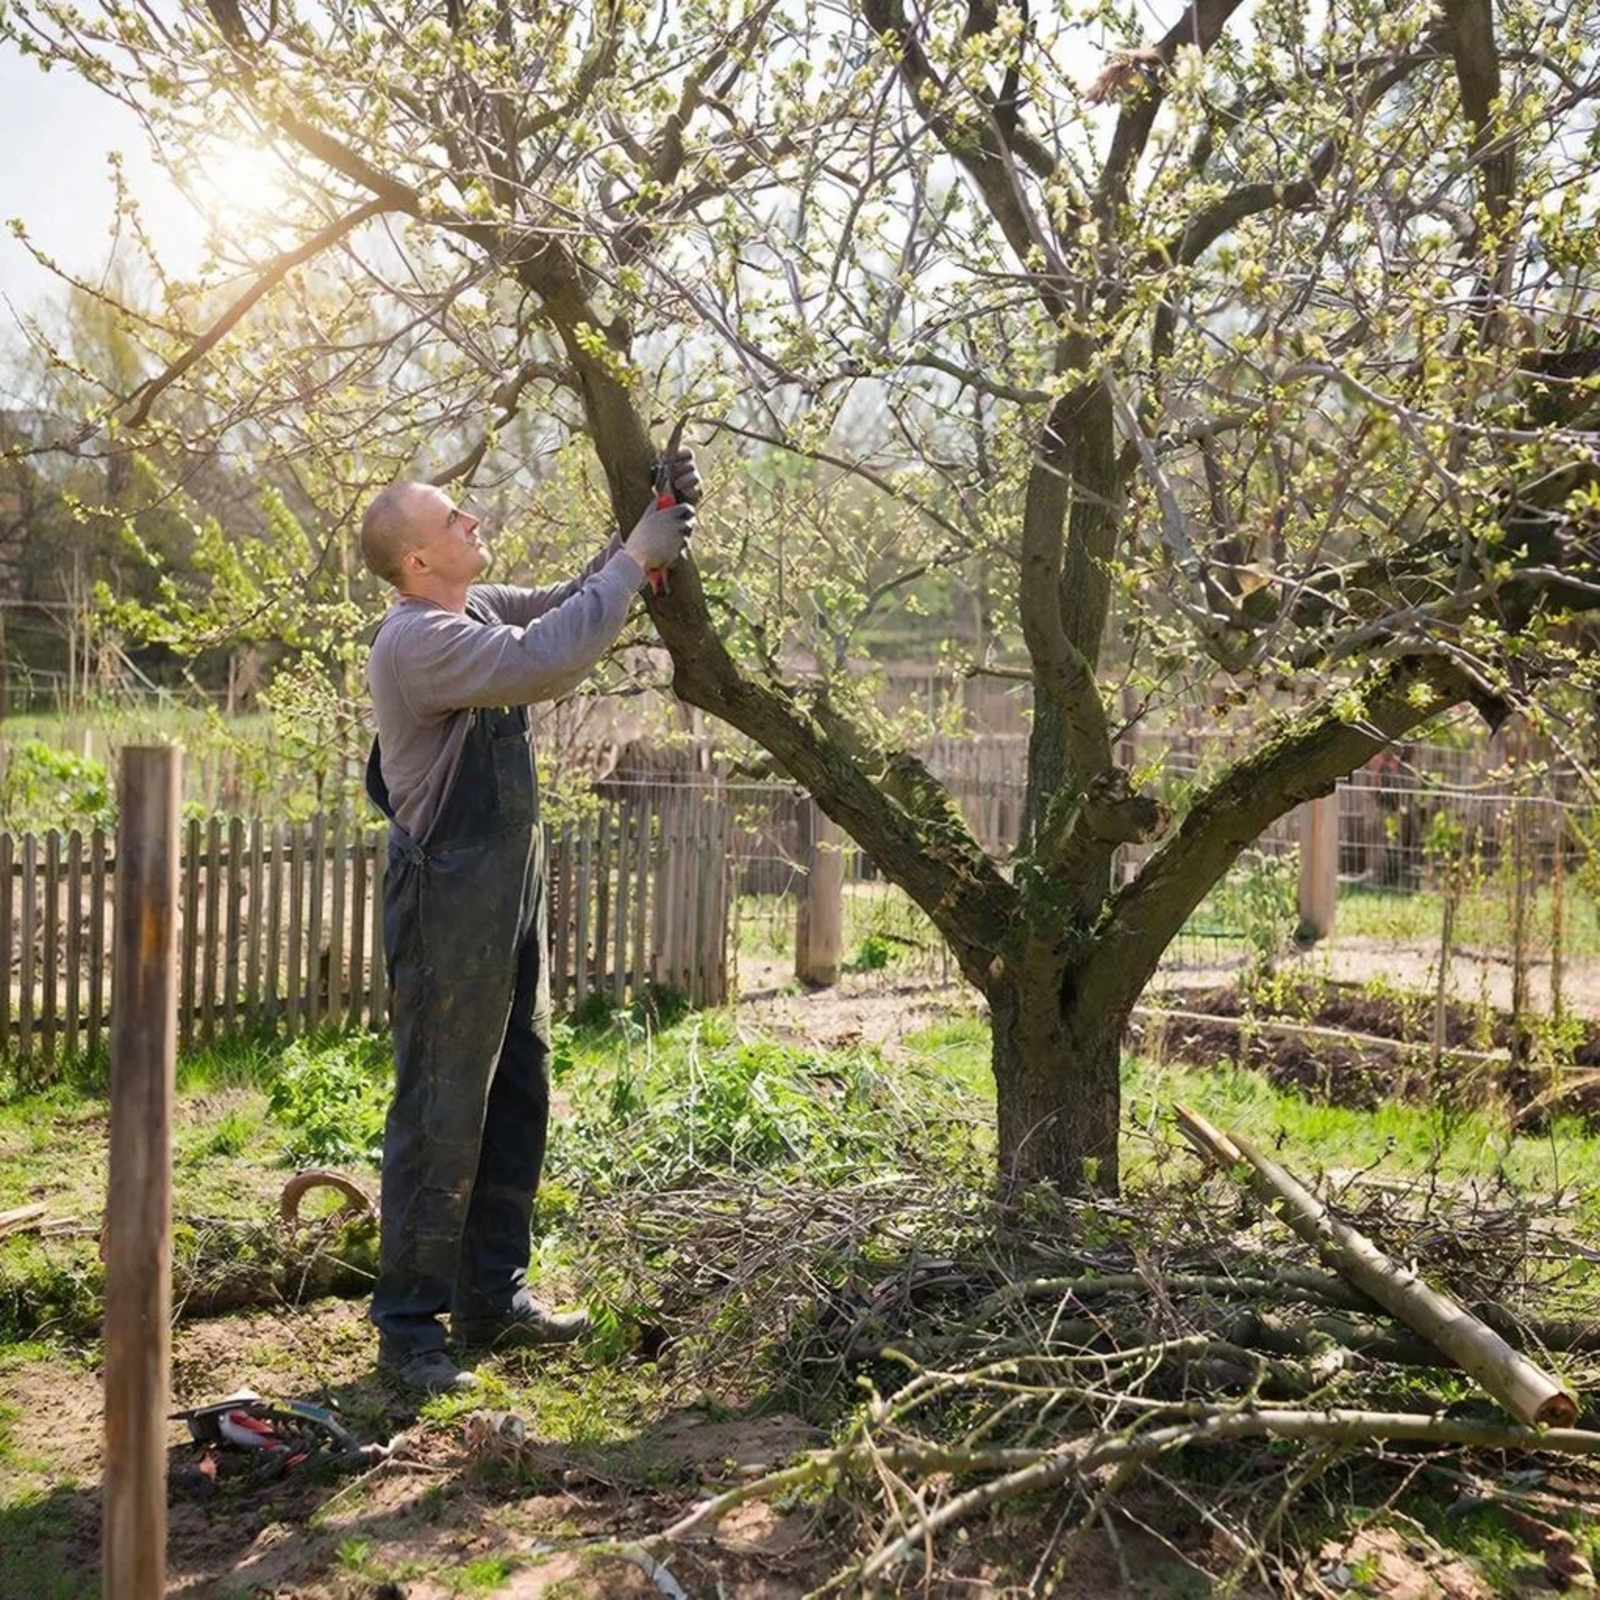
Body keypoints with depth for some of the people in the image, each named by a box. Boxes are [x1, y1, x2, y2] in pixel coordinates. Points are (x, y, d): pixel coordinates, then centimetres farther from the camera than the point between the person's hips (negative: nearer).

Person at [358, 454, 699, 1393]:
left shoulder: (480, 611, 11)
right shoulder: (418, 640, -20)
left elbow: (569, 606, 21)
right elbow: (549, 661, -30)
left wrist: (659, 518, 8)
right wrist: (635, 558, -19)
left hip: (509, 892, 10)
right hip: (448, 902, -10)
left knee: (517, 1099, 15)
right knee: (441, 1119, -4)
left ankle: (493, 1297, 26)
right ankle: (409, 1325, 7)